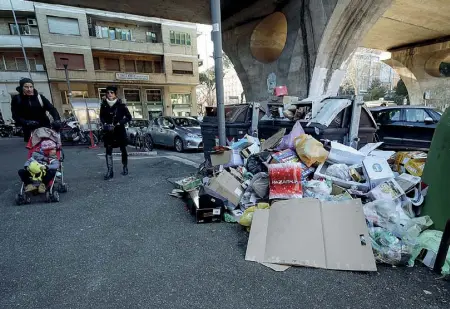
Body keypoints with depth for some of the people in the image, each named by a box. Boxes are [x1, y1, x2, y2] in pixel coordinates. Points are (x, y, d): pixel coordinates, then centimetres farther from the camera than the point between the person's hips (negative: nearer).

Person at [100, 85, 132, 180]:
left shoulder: (121, 105, -8)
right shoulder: (104, 105, 0)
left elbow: (129, 117, -5)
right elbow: (101, 117, 13)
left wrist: (118, 123, -14)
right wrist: (105, 124, -7)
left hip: (120, 130, -2)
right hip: (108, 131, 2)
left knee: (123, 149, 7)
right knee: (108, 150, -3)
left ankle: (125, 167, 24)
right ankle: (110, 171, 1)